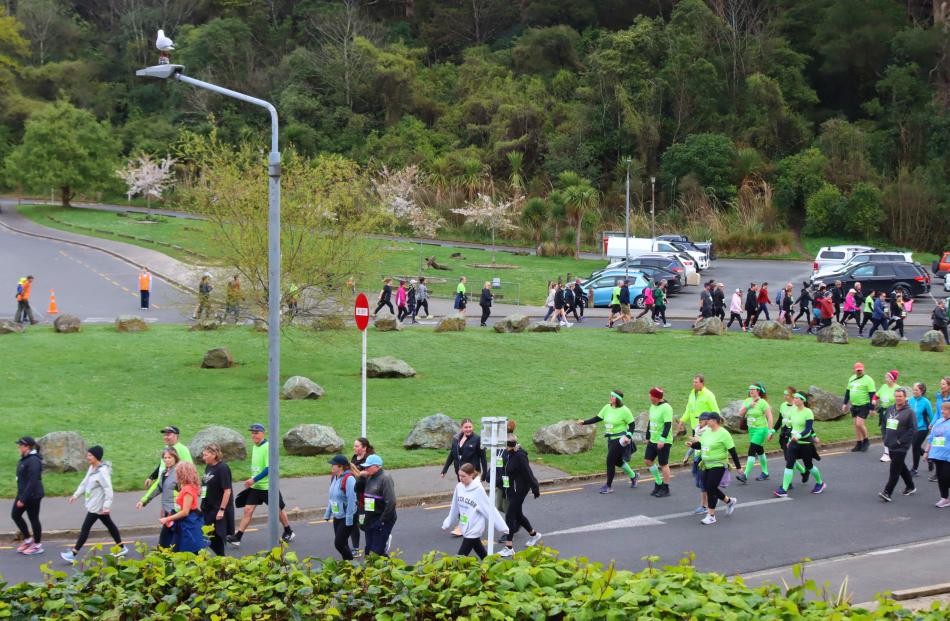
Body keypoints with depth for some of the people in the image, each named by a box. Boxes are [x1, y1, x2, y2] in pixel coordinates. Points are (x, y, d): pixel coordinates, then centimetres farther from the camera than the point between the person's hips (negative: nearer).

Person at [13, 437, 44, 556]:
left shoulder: (33, 461, -23)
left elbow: (32, 482, -26)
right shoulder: (25, 458, 8)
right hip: (22, 493, 10)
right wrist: (20, 496, 21)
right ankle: (28, 539, 28)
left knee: (33, 519, 3)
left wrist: (23, 499, -24)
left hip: (33, 496, -10)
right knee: (15, 515, 14)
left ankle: (37, 546, 18)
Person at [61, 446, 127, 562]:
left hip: (97, 506, -10)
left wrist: (107, 506, -27)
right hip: (92, 504, 10)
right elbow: (85, 483, 18)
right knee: (109, 525, 17)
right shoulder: (92, 468, 7)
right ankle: (121, 548, 28)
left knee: (85, 527, -7)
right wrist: (76, 495, 15)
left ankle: (73, 554, -4)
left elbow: (108, 489, -24)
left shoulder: (102, 471, -22)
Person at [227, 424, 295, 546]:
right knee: (248, 510, -2)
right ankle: (237, 537, -5)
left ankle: (289, 532, 29)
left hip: (268, 486, -7)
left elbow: (269, 468, -23)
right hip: (255, 486, 7)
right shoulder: (255, 447, 8)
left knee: (278, 510, 9)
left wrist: (254, 479, -24)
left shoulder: (268, 447, -17)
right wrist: (252, 481, 18)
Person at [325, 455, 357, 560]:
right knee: (342, 544, 13)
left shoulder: (348, 479, -20)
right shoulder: (334, 477, 8)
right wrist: (327, 514, 17)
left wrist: (349, 520, -22)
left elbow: (351, 500, -21)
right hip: (337, 517, 8)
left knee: (339, 544, -8)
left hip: (346, 518, -8)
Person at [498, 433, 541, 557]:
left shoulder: (520, 456, -20)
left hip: (519, 490, -10)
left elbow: (528, 473, -20)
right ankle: (533, 534, 44)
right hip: (511, 489, 10)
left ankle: (509, 548, -8)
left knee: (510, 516, -10)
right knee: (518, 514, 22)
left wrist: (535, 489, -18)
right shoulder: (511, 455, 7)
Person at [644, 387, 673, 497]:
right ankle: (658, 483, 20)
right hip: (653, 440, 9)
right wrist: (647, 437, 22)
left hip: (664, 442, -9)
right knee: (648, 460, 6)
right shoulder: (653, 406, 11)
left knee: (663, 464, -2)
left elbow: (668, 425, -22)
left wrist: (662, 439, -28)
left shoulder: (666, 408, -17)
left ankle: (665, 489, 8)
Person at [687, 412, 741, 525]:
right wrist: (692, 445, 0)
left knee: (711, 489, -8)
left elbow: (732, 451, -14)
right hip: (707, 466, 9)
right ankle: (729, 501, 36)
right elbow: (701, 445, 21)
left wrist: (738, 467, -13)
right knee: (708, 488, 14)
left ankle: (711, 516, 2)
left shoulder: (723, 433, -15)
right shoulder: (707, 431, 8)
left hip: (718, 466, -9)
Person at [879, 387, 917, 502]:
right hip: (891, 445, 7)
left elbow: (913, 429, -15)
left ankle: (887, 492, -12)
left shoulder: (909, 412, -11)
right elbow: (884, 423, 20)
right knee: (901, 467, 19)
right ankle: (910, 486, 35)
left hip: (901, 446, -7)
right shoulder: (890, 409, 9)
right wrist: (885, 438, 9)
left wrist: (900, 441, -17)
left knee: (895, 469, -9)